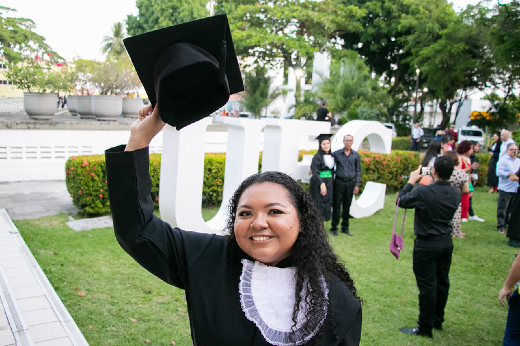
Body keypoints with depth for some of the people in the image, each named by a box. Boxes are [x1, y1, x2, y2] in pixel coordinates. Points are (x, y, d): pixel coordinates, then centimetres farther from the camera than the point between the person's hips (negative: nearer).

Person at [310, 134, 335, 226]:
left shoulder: (331, 156, 9)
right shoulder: (317, 157, -11)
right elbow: (315, 172, -16)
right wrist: (321, 184, -25)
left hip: (329, 183, 7)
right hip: (319, 183, -7)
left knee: (328, 203, 8)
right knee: (319, 205, -4)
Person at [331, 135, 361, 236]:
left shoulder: (356, 155, 6)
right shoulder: (336, 154, 1)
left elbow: (358, 171, 8)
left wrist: (357, 185, 2)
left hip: (350, 183, 2)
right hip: (339, 182, -2)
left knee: (347, 206, 8)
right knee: (336, 205, 0)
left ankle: (345, 227, 19)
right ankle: (334, 227, 10)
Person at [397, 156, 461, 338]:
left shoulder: (423, 192, -23)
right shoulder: (456, 194, -4)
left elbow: (400, 201, -8)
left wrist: (411, 181, 4)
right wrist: (428, 184, 13)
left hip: (427, 244, -6)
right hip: (447, 242, 6)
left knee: (427, 286, 3)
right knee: (442, 282, 18)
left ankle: (425, 327, 13)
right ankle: (438, 320, 35)